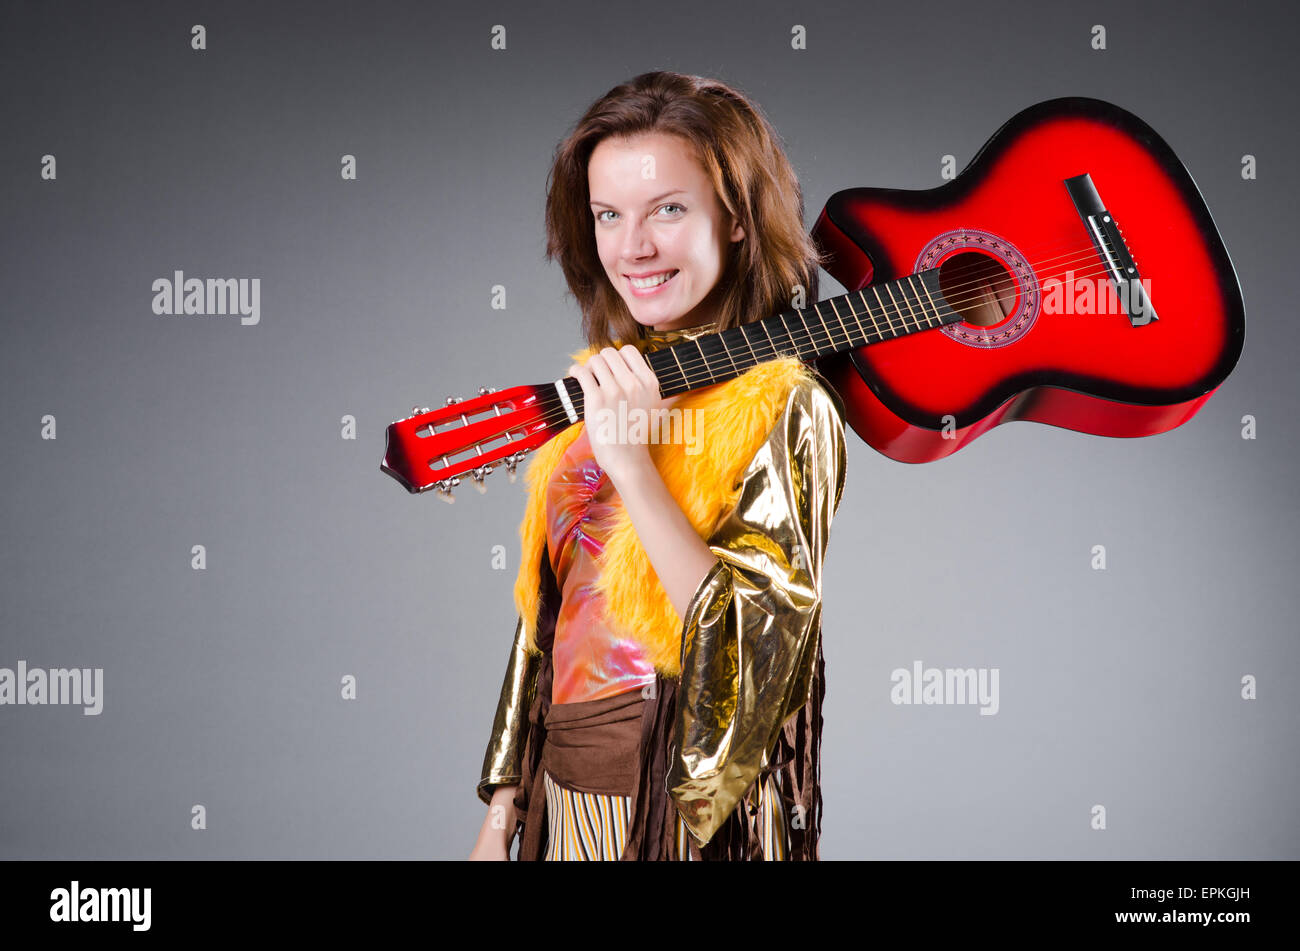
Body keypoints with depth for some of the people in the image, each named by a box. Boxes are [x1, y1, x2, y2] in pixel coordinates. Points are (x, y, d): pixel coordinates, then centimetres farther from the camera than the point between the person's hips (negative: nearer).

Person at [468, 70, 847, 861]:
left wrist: (633, 465, -26)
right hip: (567, 794, 6)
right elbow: (545, 611, 9)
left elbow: (762, 651, -24)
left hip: (687, 809, -5)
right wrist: (503, 811, 12)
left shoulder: (787, 409, -14)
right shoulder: (600, 383, 4)